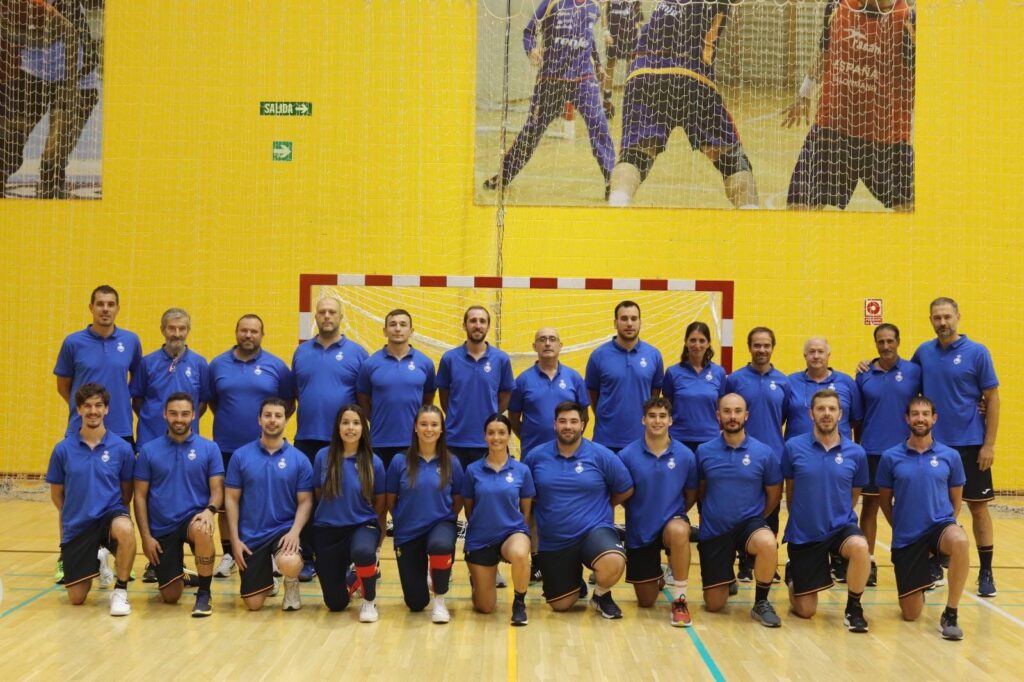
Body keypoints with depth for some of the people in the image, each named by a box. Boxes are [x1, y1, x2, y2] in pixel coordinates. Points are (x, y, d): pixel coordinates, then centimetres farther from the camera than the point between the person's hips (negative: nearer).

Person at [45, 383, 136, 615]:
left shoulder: (122, 448, -6)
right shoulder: (63, 449, -3)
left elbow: (127, 493, 6)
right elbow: (56, 494, 9)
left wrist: (110, 512, 1)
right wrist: (75, 515, 9)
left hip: (110, 516, -2)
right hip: (76, 526, 2)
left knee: (125, 528, -41)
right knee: (76, 599, 2)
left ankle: (120, 592, -17)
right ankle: (96, 560, 37)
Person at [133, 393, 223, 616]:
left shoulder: (209, 448, 0)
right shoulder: (148, 450, 2)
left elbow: (217, 490, -3)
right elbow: (140, 496, 3)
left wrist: (210, 510, -25)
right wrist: (146, 536, -5)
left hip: (194, 518, -1)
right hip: (161, 528, 2)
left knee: (202, 531, -40)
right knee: (170, 597, -3)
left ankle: (204, 593, -17)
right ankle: (178, 575, 37)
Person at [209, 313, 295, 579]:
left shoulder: (276, 366, 1)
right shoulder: (218, 364, 5)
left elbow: (289, 403, 6)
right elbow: (211, 400, 14)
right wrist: (226, 419, 3)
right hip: (226, 446, 2)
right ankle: (228, 555, 20)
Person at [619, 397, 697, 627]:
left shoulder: (685, 455, -7)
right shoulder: (627, 455, -10)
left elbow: (691, 495, 6)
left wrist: (674, 515, -1)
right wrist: (639, 513, 0)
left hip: (672, 522, -1)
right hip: (639, 531, 1)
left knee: (678, 531, -40)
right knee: (646, 602, 8)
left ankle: (679, 600, -21)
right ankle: (657, 577, 47)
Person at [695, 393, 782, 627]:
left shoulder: (764, 452, -6)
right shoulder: (704, 452, -3)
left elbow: (774, 494, 7)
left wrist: (755, 518, 9)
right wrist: (713, 513, 11)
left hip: (749, 524, -1)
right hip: (713, 530, 1)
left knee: (768, 544, -38)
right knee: (714, 605, 2)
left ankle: (761, 603, -12)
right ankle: (727, 579, 39)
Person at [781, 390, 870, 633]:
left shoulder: (856, 453, -4)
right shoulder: (793, 447, -7)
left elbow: (854, 496, 11)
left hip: (840, 528, 0)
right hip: (803, 533, 0)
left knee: (860, 547, -37)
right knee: (805, 611, 3)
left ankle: (853, 608, -10)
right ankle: (792, 575, 39)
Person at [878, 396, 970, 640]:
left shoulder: (950, 456, 0)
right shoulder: (890, 457, -2)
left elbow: (956, 500, 9)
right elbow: (884, 501, 7)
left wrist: (945, 526, -1)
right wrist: (901, 526, 4)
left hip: (939, 526, 0)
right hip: (906, 537, 0)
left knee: (960, 541, -39)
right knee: (911, 614, 1)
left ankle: (950, 615, -21)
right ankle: (920, 584, 40)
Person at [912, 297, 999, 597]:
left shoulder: (977, 352, -6)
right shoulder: (923, 352, 3)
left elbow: (992, 399, -5)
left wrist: (989, 444, -10)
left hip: (970, 444, -3)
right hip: (934, 444, 3)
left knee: (978, 507, 4)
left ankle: (986, 573, 13)